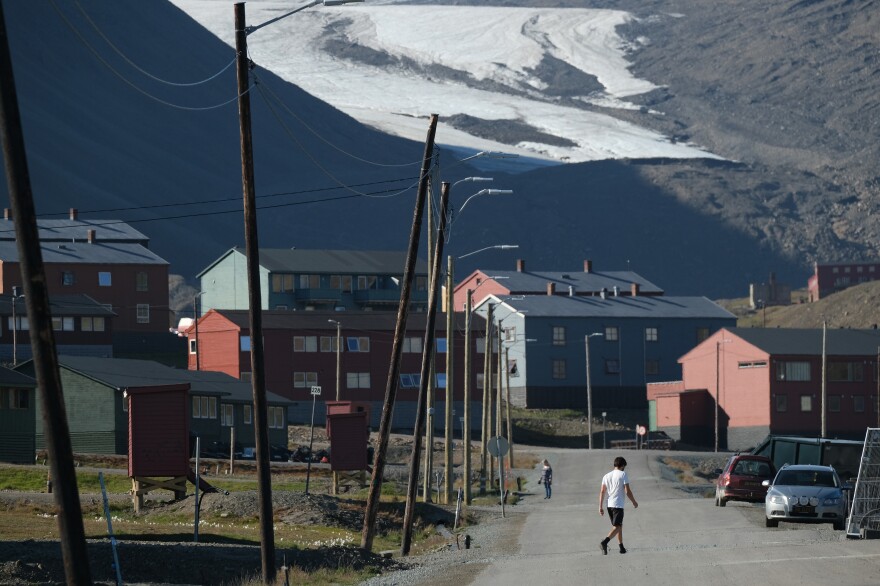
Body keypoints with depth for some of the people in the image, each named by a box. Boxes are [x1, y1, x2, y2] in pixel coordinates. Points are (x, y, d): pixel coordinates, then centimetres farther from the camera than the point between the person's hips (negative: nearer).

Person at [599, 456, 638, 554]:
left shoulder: (607, 476, 10)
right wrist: (634, 502, 4)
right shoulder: (623, 474, -6)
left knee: (619, 525, 19)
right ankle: (604, 542, -29)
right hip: (618, 505, -7)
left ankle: (621, 547, 24)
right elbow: (627, 491, -9)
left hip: (609, 505, 7)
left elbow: (602, 492, 6)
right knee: (617, 527, -8)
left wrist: (600, 507, 7)